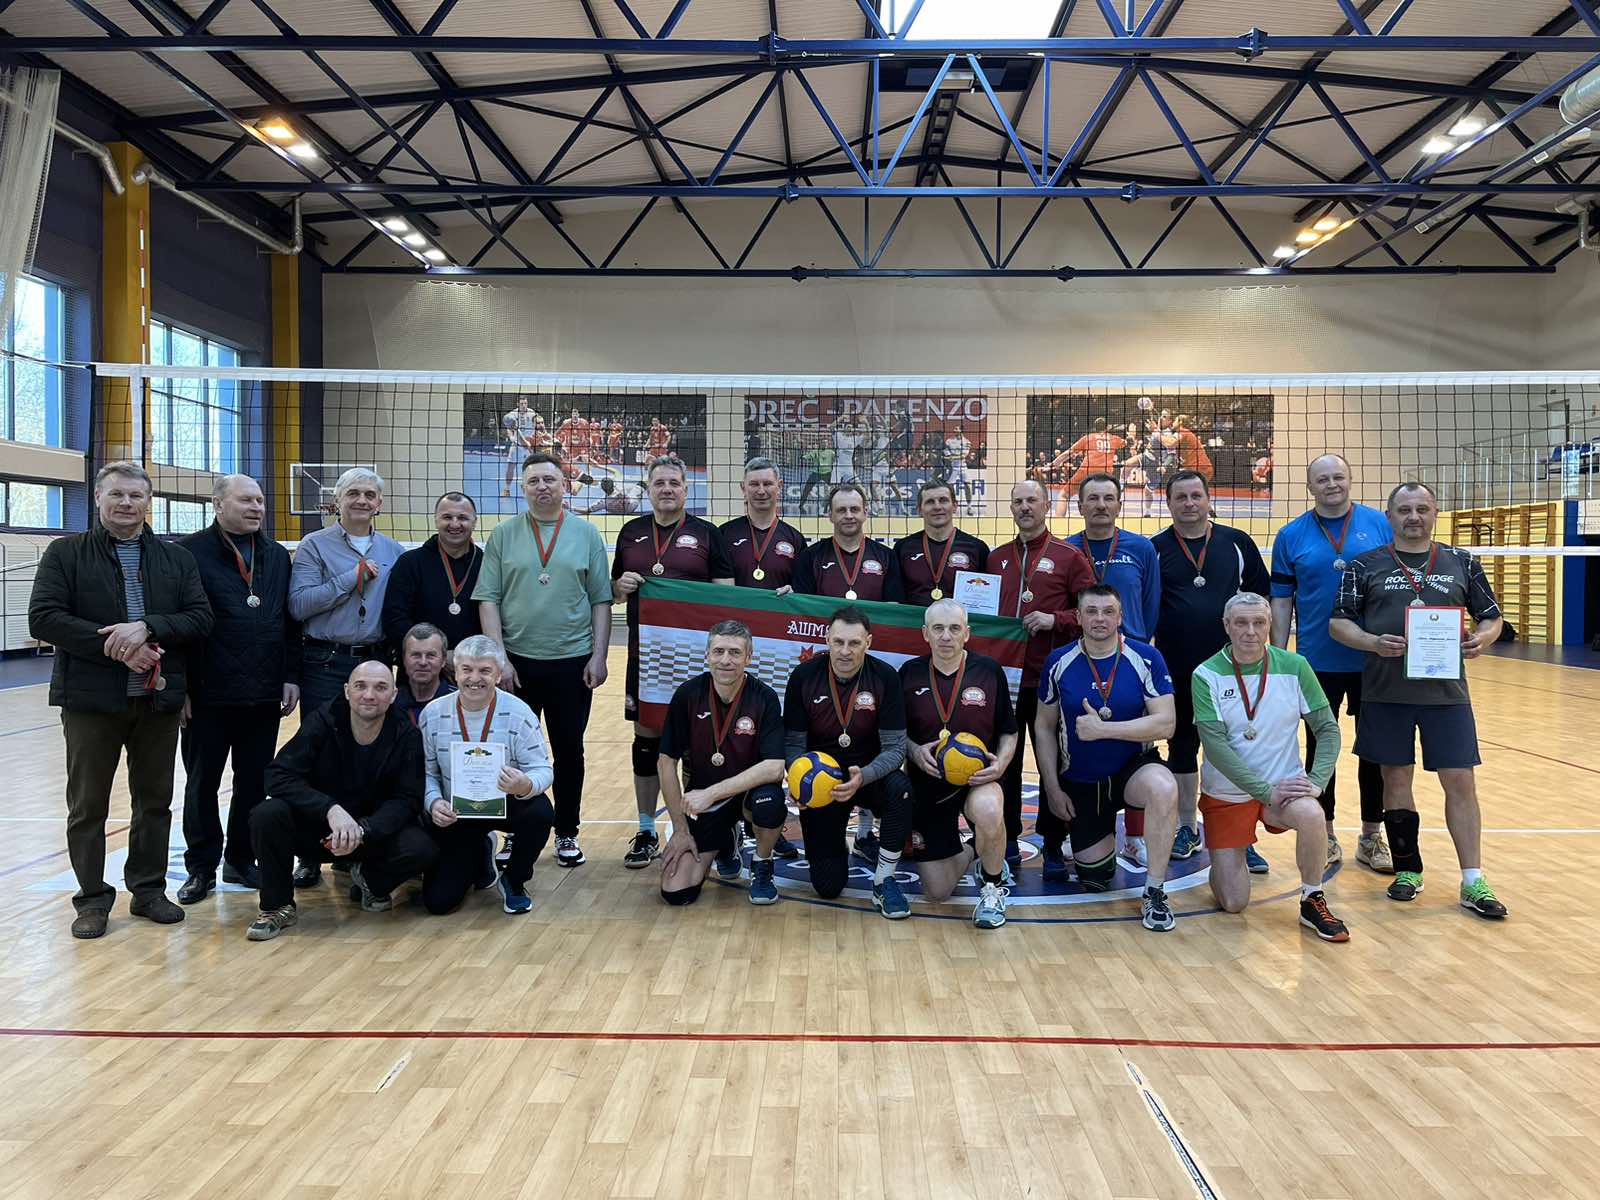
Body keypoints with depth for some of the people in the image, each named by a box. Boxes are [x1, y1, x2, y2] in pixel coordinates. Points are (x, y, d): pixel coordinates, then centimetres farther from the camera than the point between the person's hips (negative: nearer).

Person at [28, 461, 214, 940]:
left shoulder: (177, 558, 9)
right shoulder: (65, 553, 2)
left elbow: (200, 618, 0)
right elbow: (43, 617, -8)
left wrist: (147, 628, -18)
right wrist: (113, 645, -18)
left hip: (159, 699, 2)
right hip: (91, 700, -2)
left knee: (155, 801, 11)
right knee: (87, 805, 7)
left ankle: (149, 889, 24)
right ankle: (93, 898, 19)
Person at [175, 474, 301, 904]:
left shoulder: (277, 556, 11)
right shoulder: (190, 553, -4)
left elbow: (290, 621, 12)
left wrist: (291, 676, 5)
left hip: (264, 693, 4)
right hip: (208, 694, -4)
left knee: (255, 783, 10)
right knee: (202, 783, 8)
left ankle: (241, 860, 24)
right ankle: (201, 867, 20)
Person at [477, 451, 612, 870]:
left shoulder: (586, 534, 3)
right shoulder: (504, 535, 3)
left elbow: (601, 601, 3)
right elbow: (488, 600, 1)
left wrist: (599, 656, -3)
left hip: (573, 662, 0)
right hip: (517, 662, 0)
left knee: (569, 750, 8)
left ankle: (567, 833, 22)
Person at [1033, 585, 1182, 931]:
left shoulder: (1146, 659, -12)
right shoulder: (1059, 663, -7)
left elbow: (1164, 724, -18)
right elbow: (1044, 727, 1)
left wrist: (1102, 728, -25)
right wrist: (1053, 788, -2)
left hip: (1134, 766, -2)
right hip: (1079, 779, 2)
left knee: (1163, 788, -38)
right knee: (1093, 877, 4)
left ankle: (1154, 893, -21)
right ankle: (1107, 841, 42)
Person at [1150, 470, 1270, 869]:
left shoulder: (1237, 542, 4)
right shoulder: (1156, 548, 3)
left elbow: (1260, 595, 9)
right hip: (1176, 669, 0)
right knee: (1182, 746, 11)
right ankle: (1187, 828, 23)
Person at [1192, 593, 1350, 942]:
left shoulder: (1294, 667, -6)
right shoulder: (1206, 675, -12)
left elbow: (1328, 728, -2)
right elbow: (1215, 745, -17)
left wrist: (1316, 781, -16)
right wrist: (1266, 791, -23)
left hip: (1283, 784, 1)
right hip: (1226, 793, -1)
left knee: (1311, 814, -35)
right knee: (1233, 903, -5)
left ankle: (1312, 903, -9)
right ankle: (1228, 857, 31)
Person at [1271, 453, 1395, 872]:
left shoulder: (1380, 524, 2)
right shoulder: (1292, 535, 1)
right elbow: (1281, 600, 3)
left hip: (1375, 659, 1)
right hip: (1318, 661, 0)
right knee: (1320, 746, 7)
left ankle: (1371, 837, 21)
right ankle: (1325, 835, 21)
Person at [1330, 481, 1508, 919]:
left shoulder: (1463, 563, 8)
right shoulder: (1365, 566, 4)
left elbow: (1492, 617, 12)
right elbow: (1338, 623, 1)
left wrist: (1480, 640, -10)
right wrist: (1373, 642, -17)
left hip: (1447, 691, 1)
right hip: (1386, 693, 0)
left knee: (1460, 782, 0)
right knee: (1396, 779, 7)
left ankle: (1473, 882, 9)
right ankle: (1408, 870, 22)